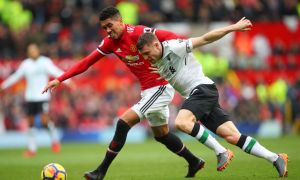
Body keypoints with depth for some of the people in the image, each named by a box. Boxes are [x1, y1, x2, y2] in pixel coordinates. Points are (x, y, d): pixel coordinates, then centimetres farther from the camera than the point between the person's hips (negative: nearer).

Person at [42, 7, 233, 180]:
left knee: (123, 123, -15)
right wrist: (59, 79, -3)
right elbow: (86, 62, 2)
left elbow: (170, 37, -19)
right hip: (148, 91, 9)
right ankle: (194, 162, 36)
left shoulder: (138, 32, -18)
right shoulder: (110, 42, 2)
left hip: (160, 87, -9)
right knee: (161, 134, 18)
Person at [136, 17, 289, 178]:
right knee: (233, 136, -3)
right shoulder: (156, 62, 14)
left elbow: (205, 39, -12)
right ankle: (276, 159, -3)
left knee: (181, 122, -29)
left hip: (203, 88, -8)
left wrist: (233, 28, -15)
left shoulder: (174, 47, -11)